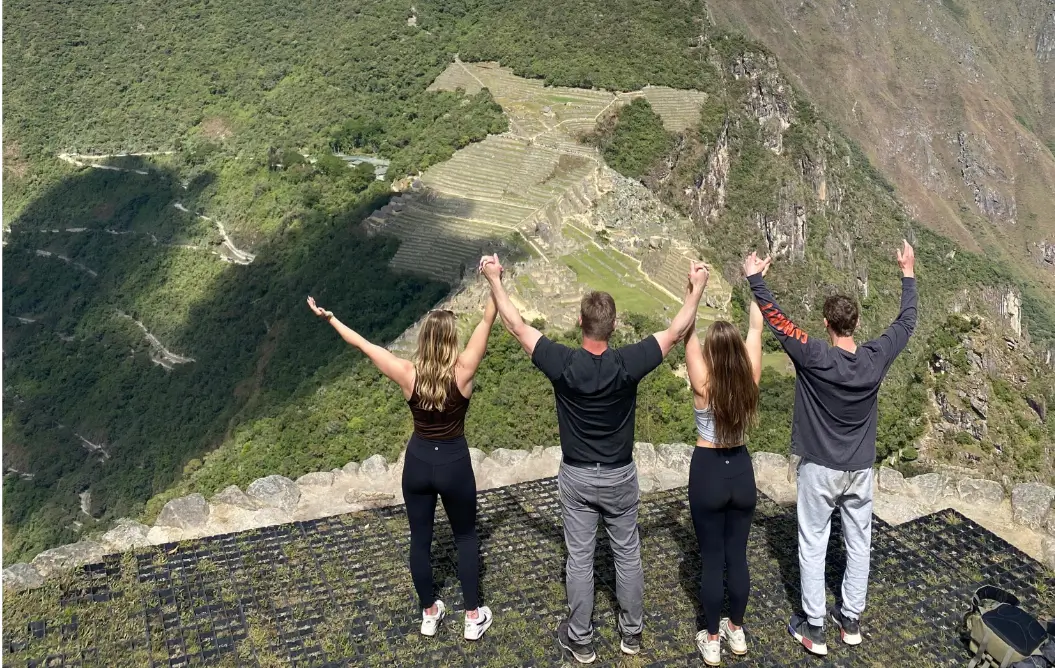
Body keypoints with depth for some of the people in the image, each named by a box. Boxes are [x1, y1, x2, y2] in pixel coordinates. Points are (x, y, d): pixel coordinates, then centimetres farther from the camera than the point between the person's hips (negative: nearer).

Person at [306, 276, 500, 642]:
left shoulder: (408, 375, -17)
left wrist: (328, 317, 3)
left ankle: (429, 613, 35)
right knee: (465, 536, 19)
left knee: (420, 539, 18)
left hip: (418, 462, 2)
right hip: (454, 464, -2)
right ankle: (474, 616, 25)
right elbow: (488, 320, -19)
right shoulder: (462, 372, -22)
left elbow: (362, 343, -7)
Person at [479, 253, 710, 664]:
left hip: (577, 477, 0)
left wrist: (495, 280, 0)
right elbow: (675, 333, -10)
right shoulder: (627, 364, -20)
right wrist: (696, 289, 0)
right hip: (620, 476, 1)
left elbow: (517, 326, -10)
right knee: (628, 555, 17)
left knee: (579, 559, 11)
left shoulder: (562, 364, -20)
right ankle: (631, 632, 31)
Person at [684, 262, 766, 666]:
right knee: (737, 555, 16)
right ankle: (736, 631, 31)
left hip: (708, 472, -3)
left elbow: (687, 332, -13)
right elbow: (756, 328, 0)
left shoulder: (703, 383, -19)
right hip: (741, 471, 3)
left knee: (711, 560, 8)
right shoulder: (750, 380, -11)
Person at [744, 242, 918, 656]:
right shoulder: (876, 358, -10)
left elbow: (776, 319, -17)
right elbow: (906, 323, 6)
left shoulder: (814, 358, -22)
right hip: (861, 467, 4)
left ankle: (813, 629, 15)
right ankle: (851, 620, 29)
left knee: (813, 546, 7)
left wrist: (754, 279, -7)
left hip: (820, 467, -4)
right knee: (858, 543, 16)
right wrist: (908, 275, 17)